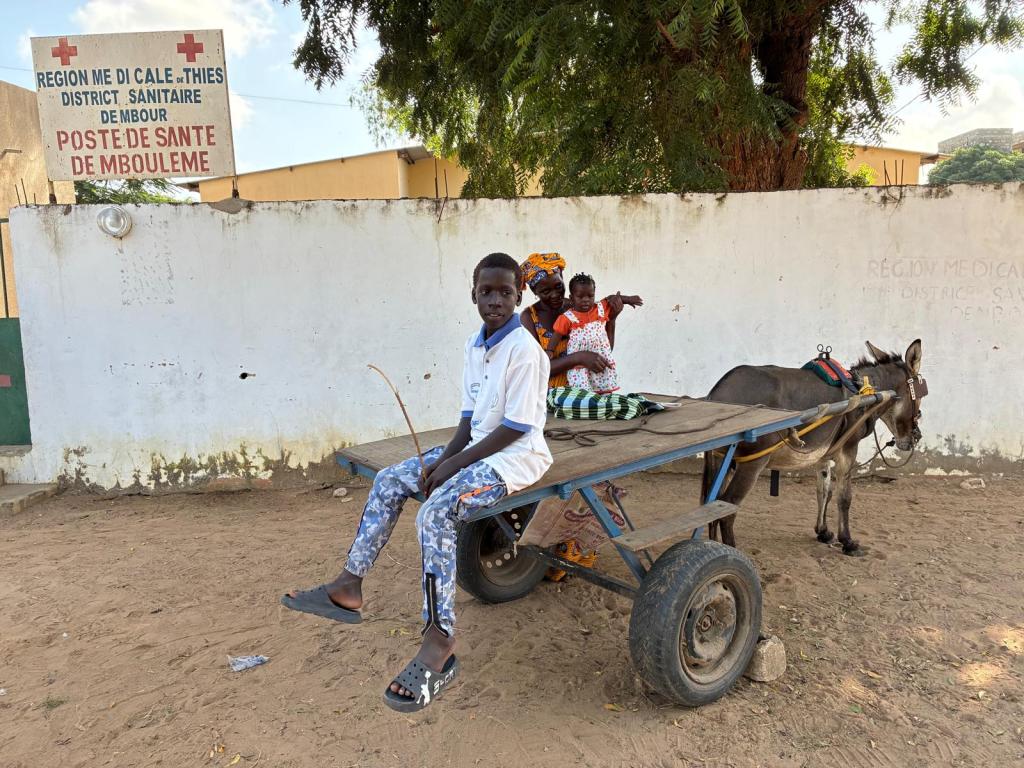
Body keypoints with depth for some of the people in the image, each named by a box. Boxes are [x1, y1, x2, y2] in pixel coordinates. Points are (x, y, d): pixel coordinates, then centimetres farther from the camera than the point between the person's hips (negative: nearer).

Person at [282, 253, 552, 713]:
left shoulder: (524, 350, -17)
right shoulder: (475, 345, 9)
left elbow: (515, 427, -19)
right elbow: (470, 414, 12)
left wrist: (455, 463, -17)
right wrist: (446, 456, -4)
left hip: (515, 456, -9)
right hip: (476, 447, 9)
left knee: (435, 512, -28)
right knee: (389, 481, 5)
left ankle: (439, 644, -23)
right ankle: (349, 587, 10)